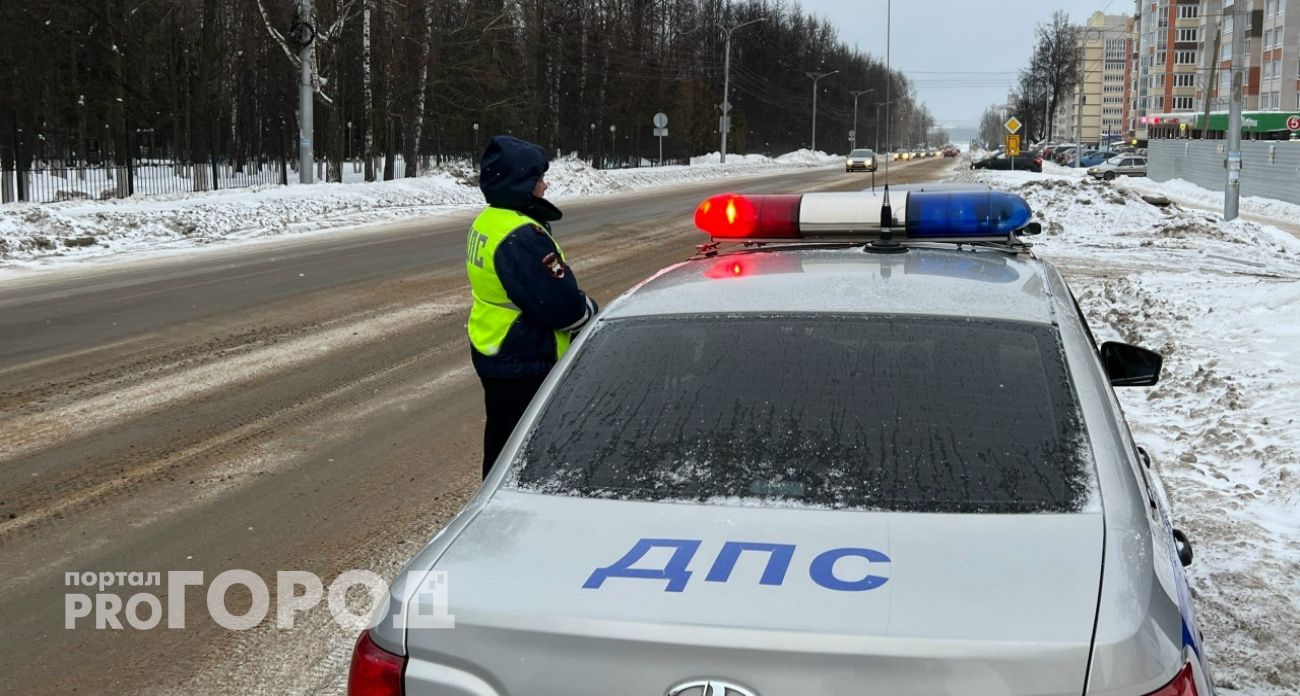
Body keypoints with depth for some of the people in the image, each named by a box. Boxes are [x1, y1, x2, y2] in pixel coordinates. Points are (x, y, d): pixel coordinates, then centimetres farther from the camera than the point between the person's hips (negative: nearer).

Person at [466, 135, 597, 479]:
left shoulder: (486, 223, 7)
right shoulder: (521, 237, -25)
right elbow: (559, 303, -26)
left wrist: (577, 306, 5)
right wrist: (589, 311, -5)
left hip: (490, 352, 10)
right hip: (526, 363, -10)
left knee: (501, 443, 20)